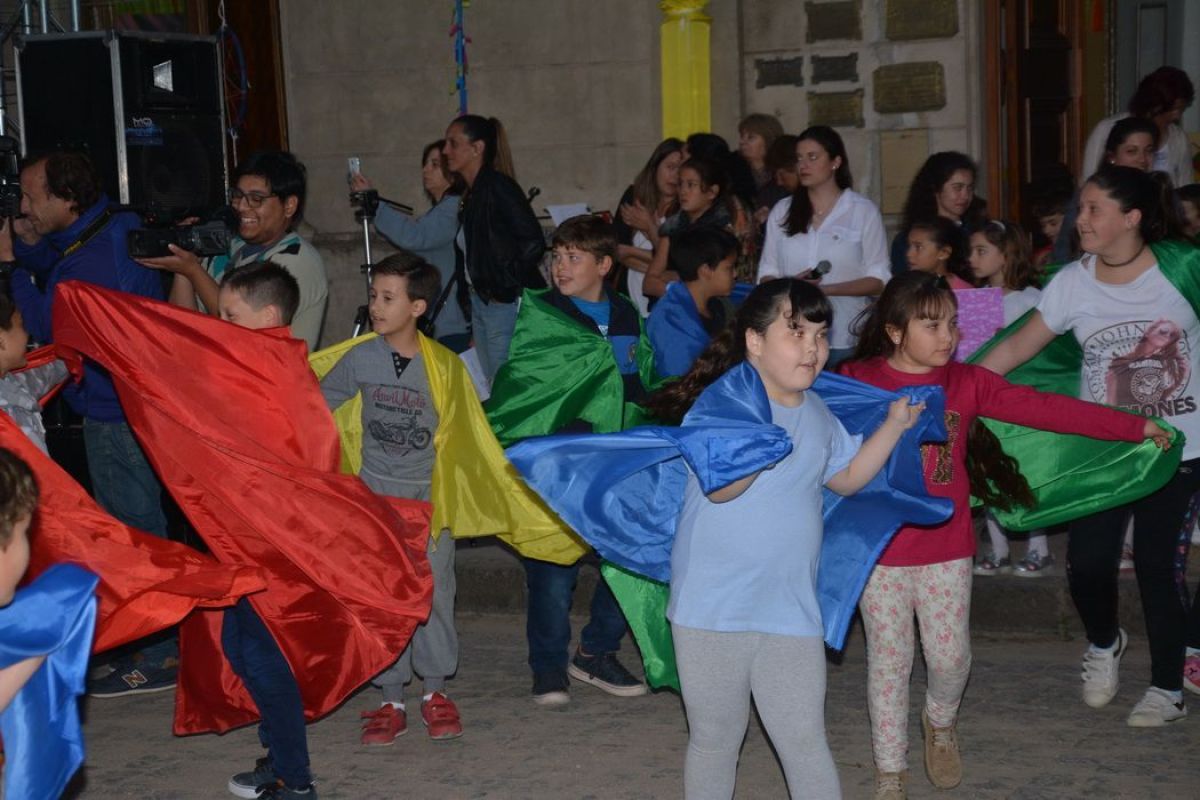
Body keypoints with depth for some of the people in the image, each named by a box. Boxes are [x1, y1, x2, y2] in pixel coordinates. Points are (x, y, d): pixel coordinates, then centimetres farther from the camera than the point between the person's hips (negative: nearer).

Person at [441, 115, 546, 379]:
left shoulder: (498, 187, -12)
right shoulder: (470, 194, 14)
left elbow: (533, 242, -19)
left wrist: (507, 287, -14)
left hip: (506, 305, -9)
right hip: (480, 303, 9)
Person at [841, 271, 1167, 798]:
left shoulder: (968, 383, -3)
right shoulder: (858, 382, -9)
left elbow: (1045, 409, -7)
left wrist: (1134, 427, -10)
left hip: (947, 549, 2)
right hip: (880, 552, -2)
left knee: (951, 657, 6)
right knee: (889, 661, 8)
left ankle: (941, 721, 39)